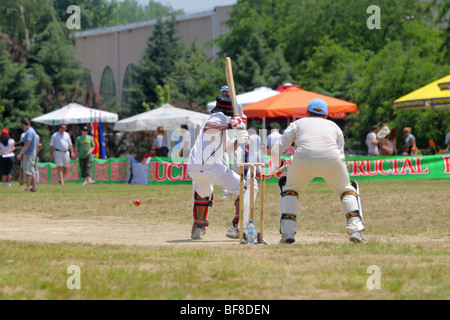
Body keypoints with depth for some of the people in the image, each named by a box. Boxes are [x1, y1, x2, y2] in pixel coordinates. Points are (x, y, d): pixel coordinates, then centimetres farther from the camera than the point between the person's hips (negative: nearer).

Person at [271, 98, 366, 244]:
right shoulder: (334, 126, 34)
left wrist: (277, 165, 43)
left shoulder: (298, 123, 31)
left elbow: (276, 151, 23)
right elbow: (341, 154, 27)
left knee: (289, 188, 26)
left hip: (304, 157, 0)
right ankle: (355, 229, 6)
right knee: (347, 189, 24)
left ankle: (288, 232, 14)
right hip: (332, 158, 0)